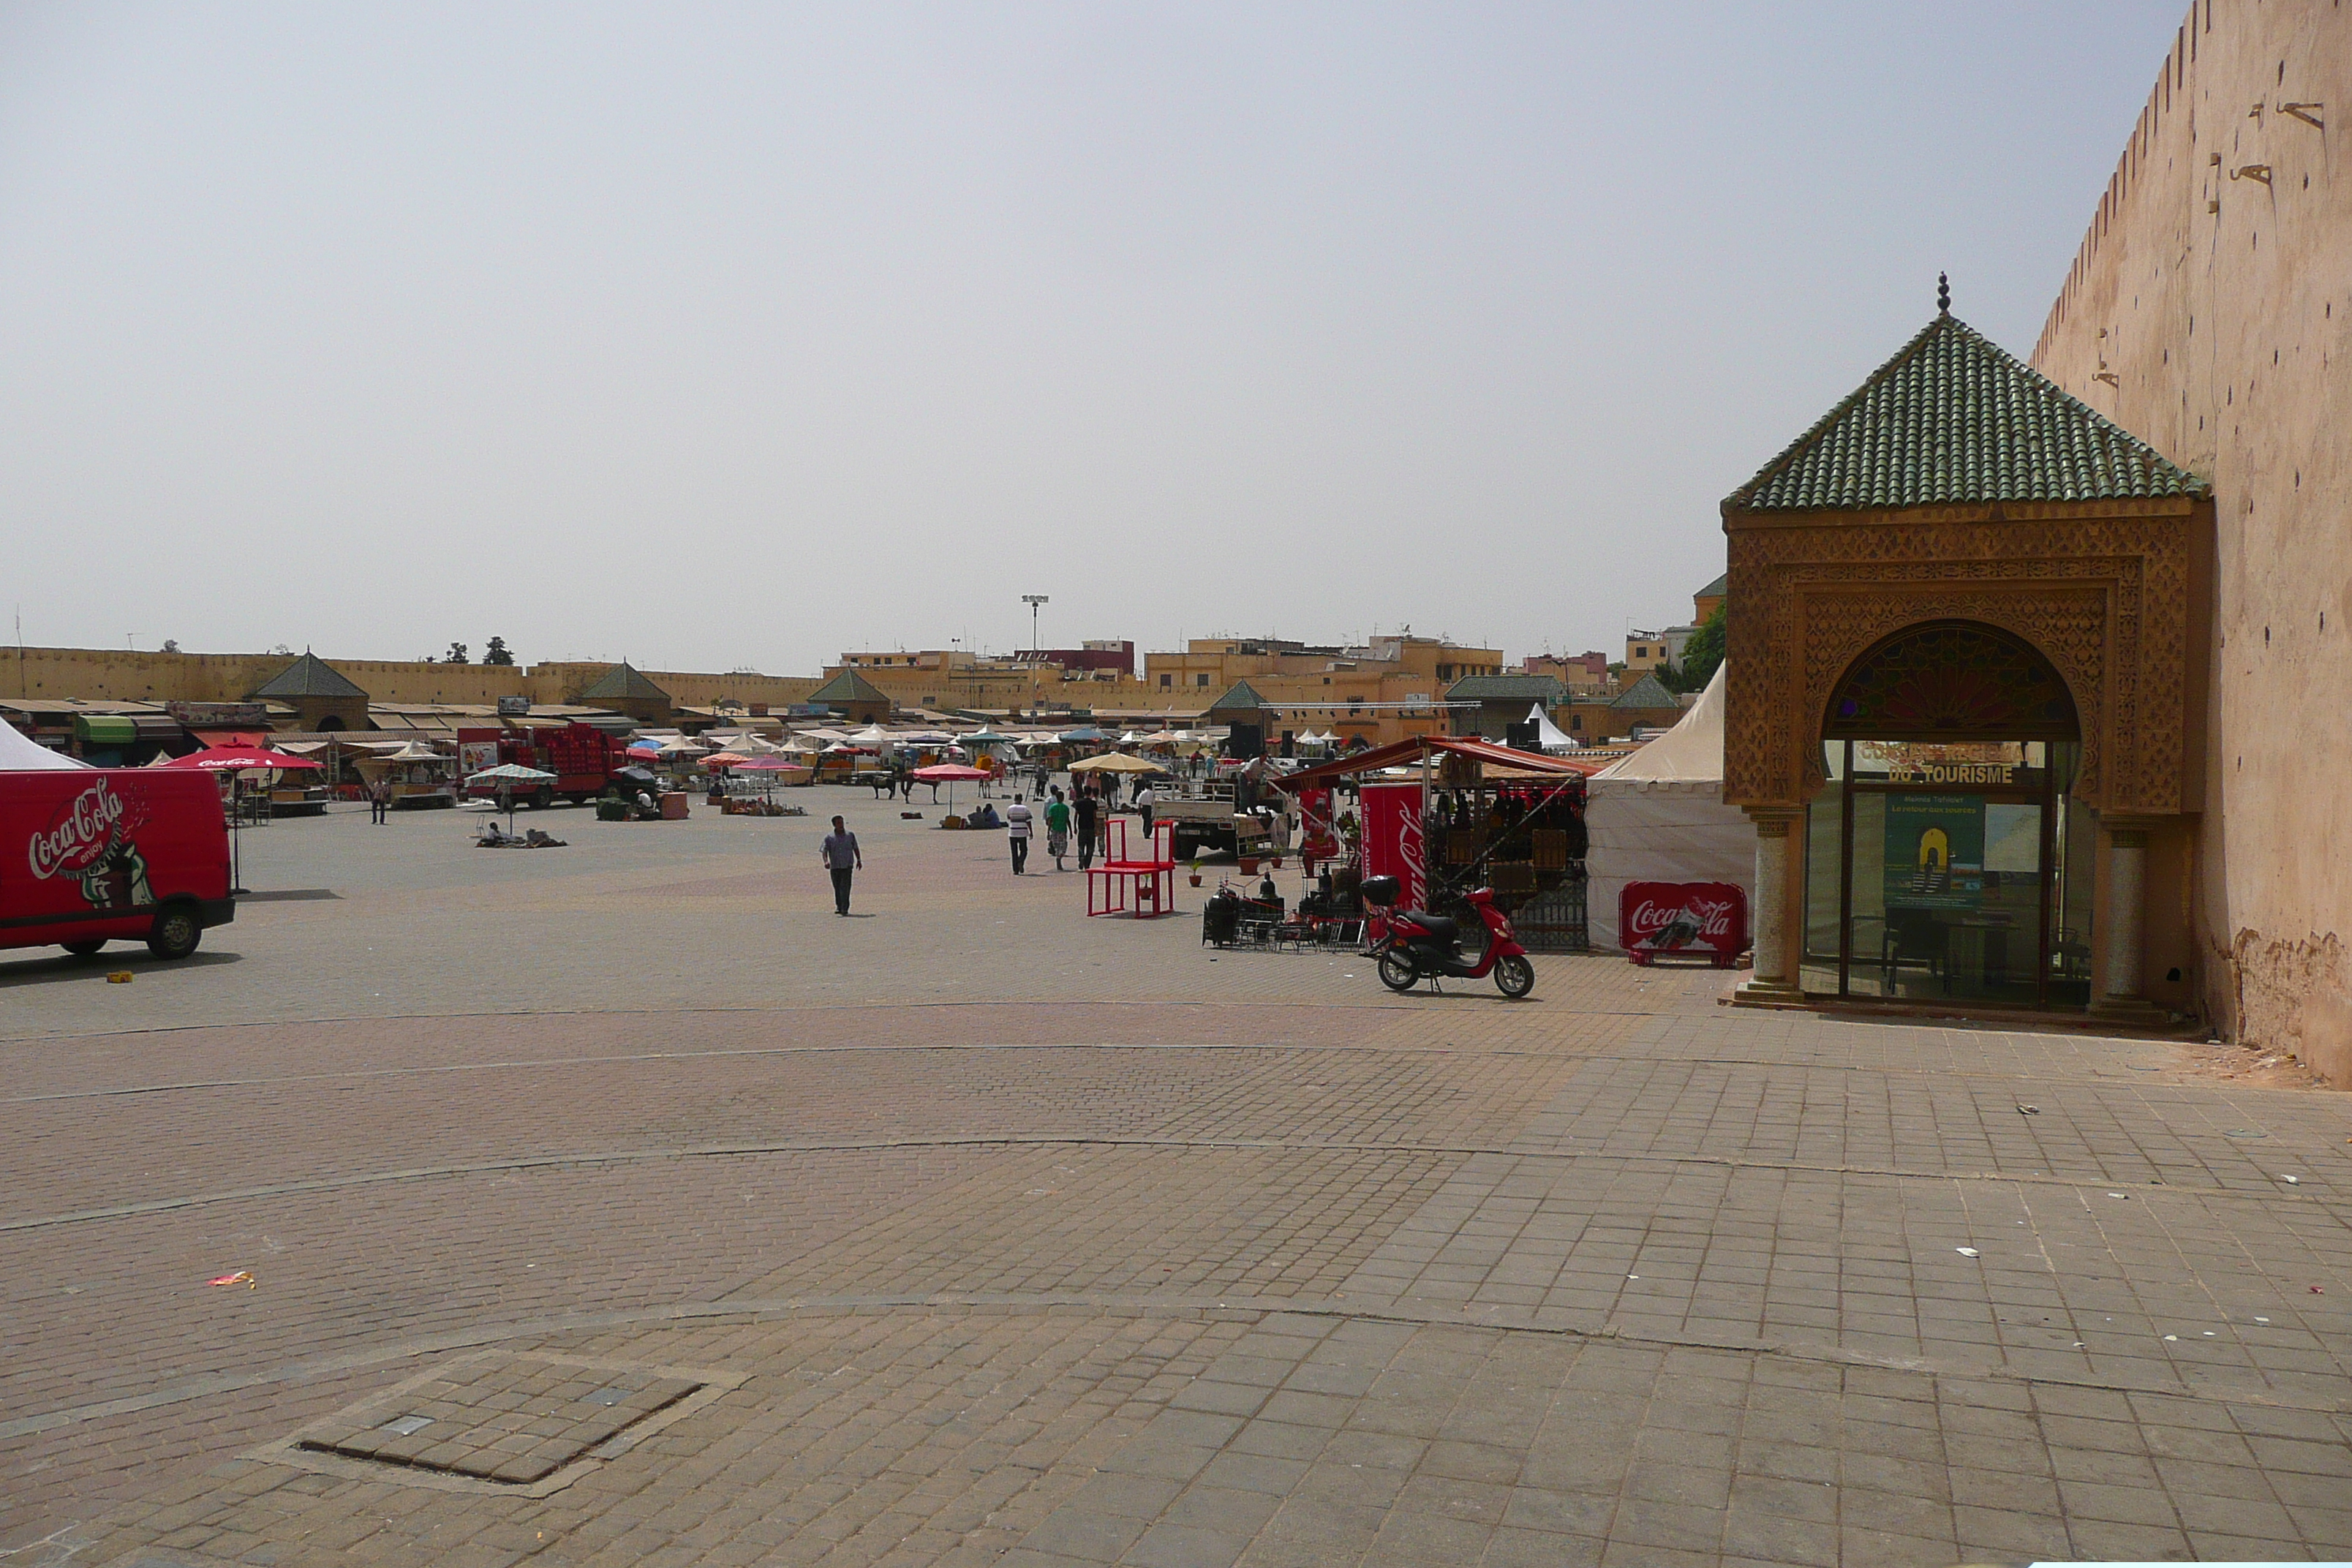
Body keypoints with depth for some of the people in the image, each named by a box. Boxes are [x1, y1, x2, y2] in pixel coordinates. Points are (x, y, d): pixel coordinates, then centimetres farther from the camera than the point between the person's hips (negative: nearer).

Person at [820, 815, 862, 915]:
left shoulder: (850, 835, 8)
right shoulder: (829, 838, 2)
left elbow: (855, 848, 19)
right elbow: (824, 851, -5)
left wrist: (859, 860, 19)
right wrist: (826, 861, -22)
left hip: (847, 865, -1)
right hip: (835, 866, 1)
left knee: (845, 887, -11)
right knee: (837, 887, 8)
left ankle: (845, 908, -14)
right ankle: (839, 907, 23)